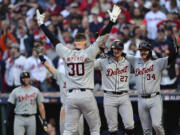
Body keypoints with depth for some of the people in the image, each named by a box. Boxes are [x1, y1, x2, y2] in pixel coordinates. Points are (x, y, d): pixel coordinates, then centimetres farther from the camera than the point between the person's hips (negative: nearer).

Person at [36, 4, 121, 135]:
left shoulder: (66, 54, 4)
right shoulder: (88, 53, -4)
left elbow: (53, 40, 13)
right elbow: (102, 36, -6)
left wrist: (41, 24, 22)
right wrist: (112, 20, -4)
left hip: (71, 96, 3)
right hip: (86, 95, -3)